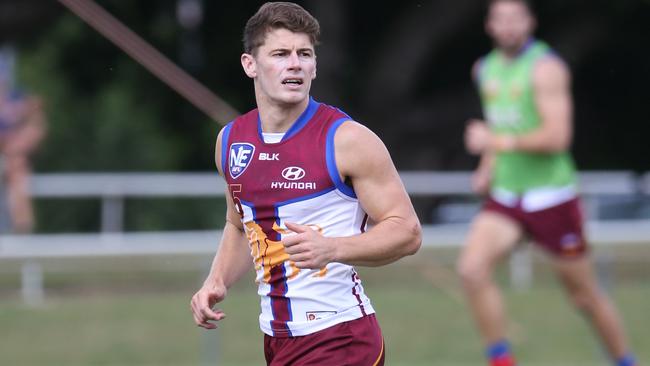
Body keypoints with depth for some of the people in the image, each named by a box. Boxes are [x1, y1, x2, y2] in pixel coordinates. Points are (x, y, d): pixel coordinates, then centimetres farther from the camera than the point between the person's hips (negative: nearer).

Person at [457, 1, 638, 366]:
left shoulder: (546, 68, -14)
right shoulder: (486, 69, 8)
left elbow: (557, 137, -22)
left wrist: (499, 142, -25)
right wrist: (487, 167, 10)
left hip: (551, 197, -6)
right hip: (505, 198, 6)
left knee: (585, 294, 6)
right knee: (472, 268, -19)